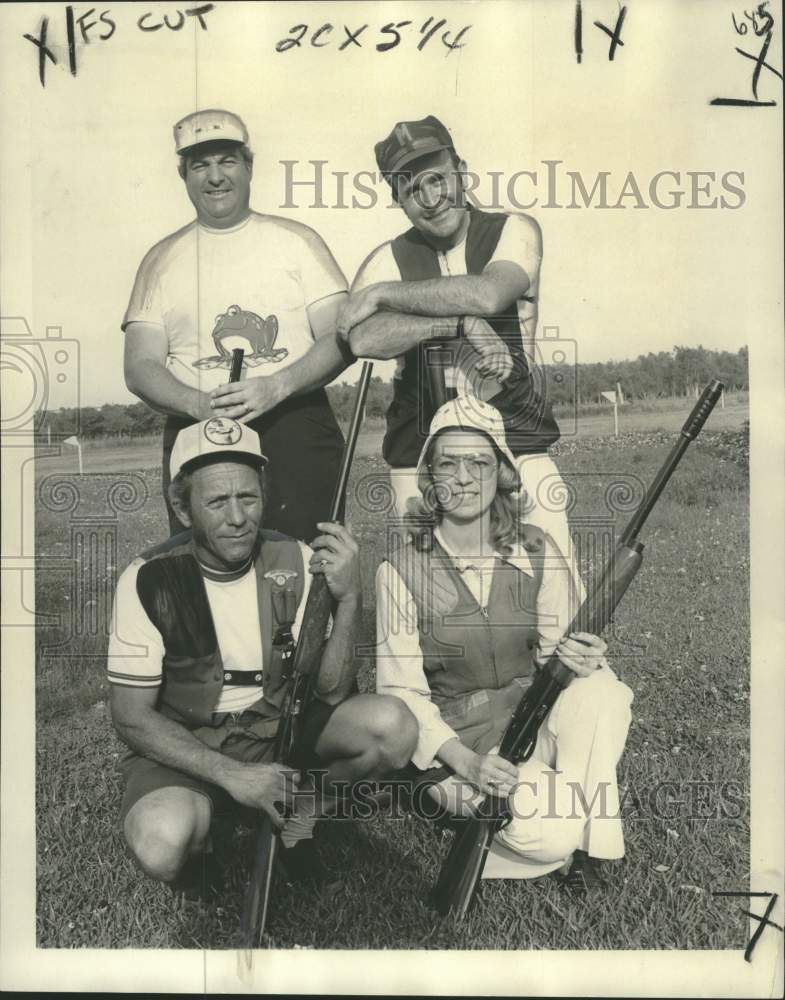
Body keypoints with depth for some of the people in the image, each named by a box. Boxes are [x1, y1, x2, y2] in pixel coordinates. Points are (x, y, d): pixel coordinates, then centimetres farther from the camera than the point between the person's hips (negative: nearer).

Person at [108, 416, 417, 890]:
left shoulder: (294, 562, -10)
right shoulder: (150, 580, -15)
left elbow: (331, 693, -12)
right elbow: (132, 715, -11)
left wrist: (348, 599, -29)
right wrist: (230, 774, -22)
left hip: (279, 727, 3)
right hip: (183, 746, -2)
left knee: (394, 726, -22)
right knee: (162, 844, -34)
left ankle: (300, 815, 4)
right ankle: (196, 835, 4)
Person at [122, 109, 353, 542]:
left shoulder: (296, 240, 10)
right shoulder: (162, 259, 13)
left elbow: (342, 339, 1)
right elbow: (140, 366, 5)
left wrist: (276, 385, -16)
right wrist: (201, 404, -15)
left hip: (295, 428, -1)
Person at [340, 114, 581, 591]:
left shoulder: (513, 231, 5)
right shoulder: (388, 260, 6)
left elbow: (489, 294, -17)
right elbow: (362, 339, -14)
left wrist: (383, 294, -10)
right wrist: (461, 321, -20)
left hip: (518, 439, 0)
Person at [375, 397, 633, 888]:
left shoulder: (537, 551, 0)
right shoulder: (401, 570, -9)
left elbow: (558, 647, 6)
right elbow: (400, 689, -9)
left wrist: (584, 659, -20)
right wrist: (466, 761, -22)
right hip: (452, 741, -4)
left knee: (602, 690, -28)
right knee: (548, 833, -29)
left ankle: (588, 847, -10)